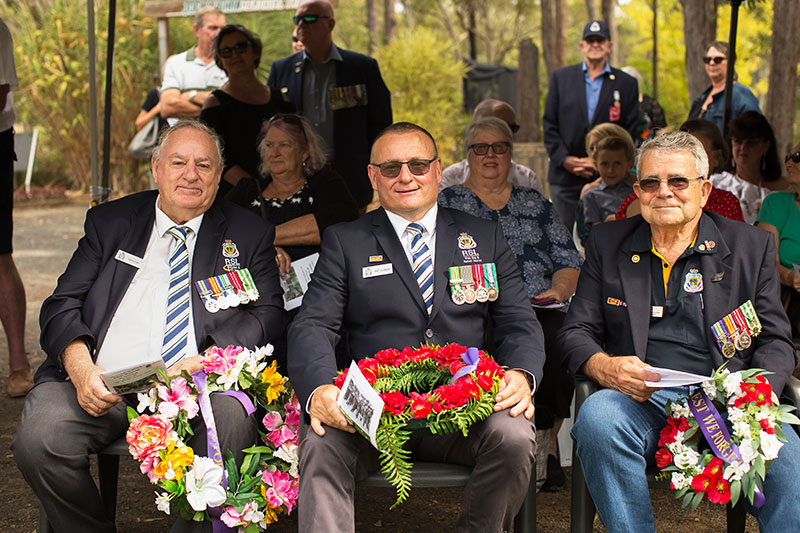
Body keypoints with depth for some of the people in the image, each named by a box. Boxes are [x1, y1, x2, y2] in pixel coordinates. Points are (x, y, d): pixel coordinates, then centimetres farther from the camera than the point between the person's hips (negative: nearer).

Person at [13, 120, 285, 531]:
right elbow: (62, 307, 11)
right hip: (102, 385, 2)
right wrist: (81, 369, -12)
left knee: (232, 421, -34)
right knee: (38, 439, -26)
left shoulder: (248, 235, 15)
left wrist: (202, 363, -15)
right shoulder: (108, 223, 18)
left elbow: (267, 316, 4)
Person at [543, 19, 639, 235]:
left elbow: (629, 132, 3)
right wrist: (565, 159, -7)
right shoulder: (560, 78, 11)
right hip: (565, 178, 1)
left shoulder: (626, 84, 8)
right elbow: (549, 124, 7)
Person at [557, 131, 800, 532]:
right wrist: (604, 367, -12)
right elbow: (575, 333, 13)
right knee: (597, 418, -34)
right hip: (640, 400, 1)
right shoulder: (607, 244, 16)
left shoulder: (751, 246, 14)